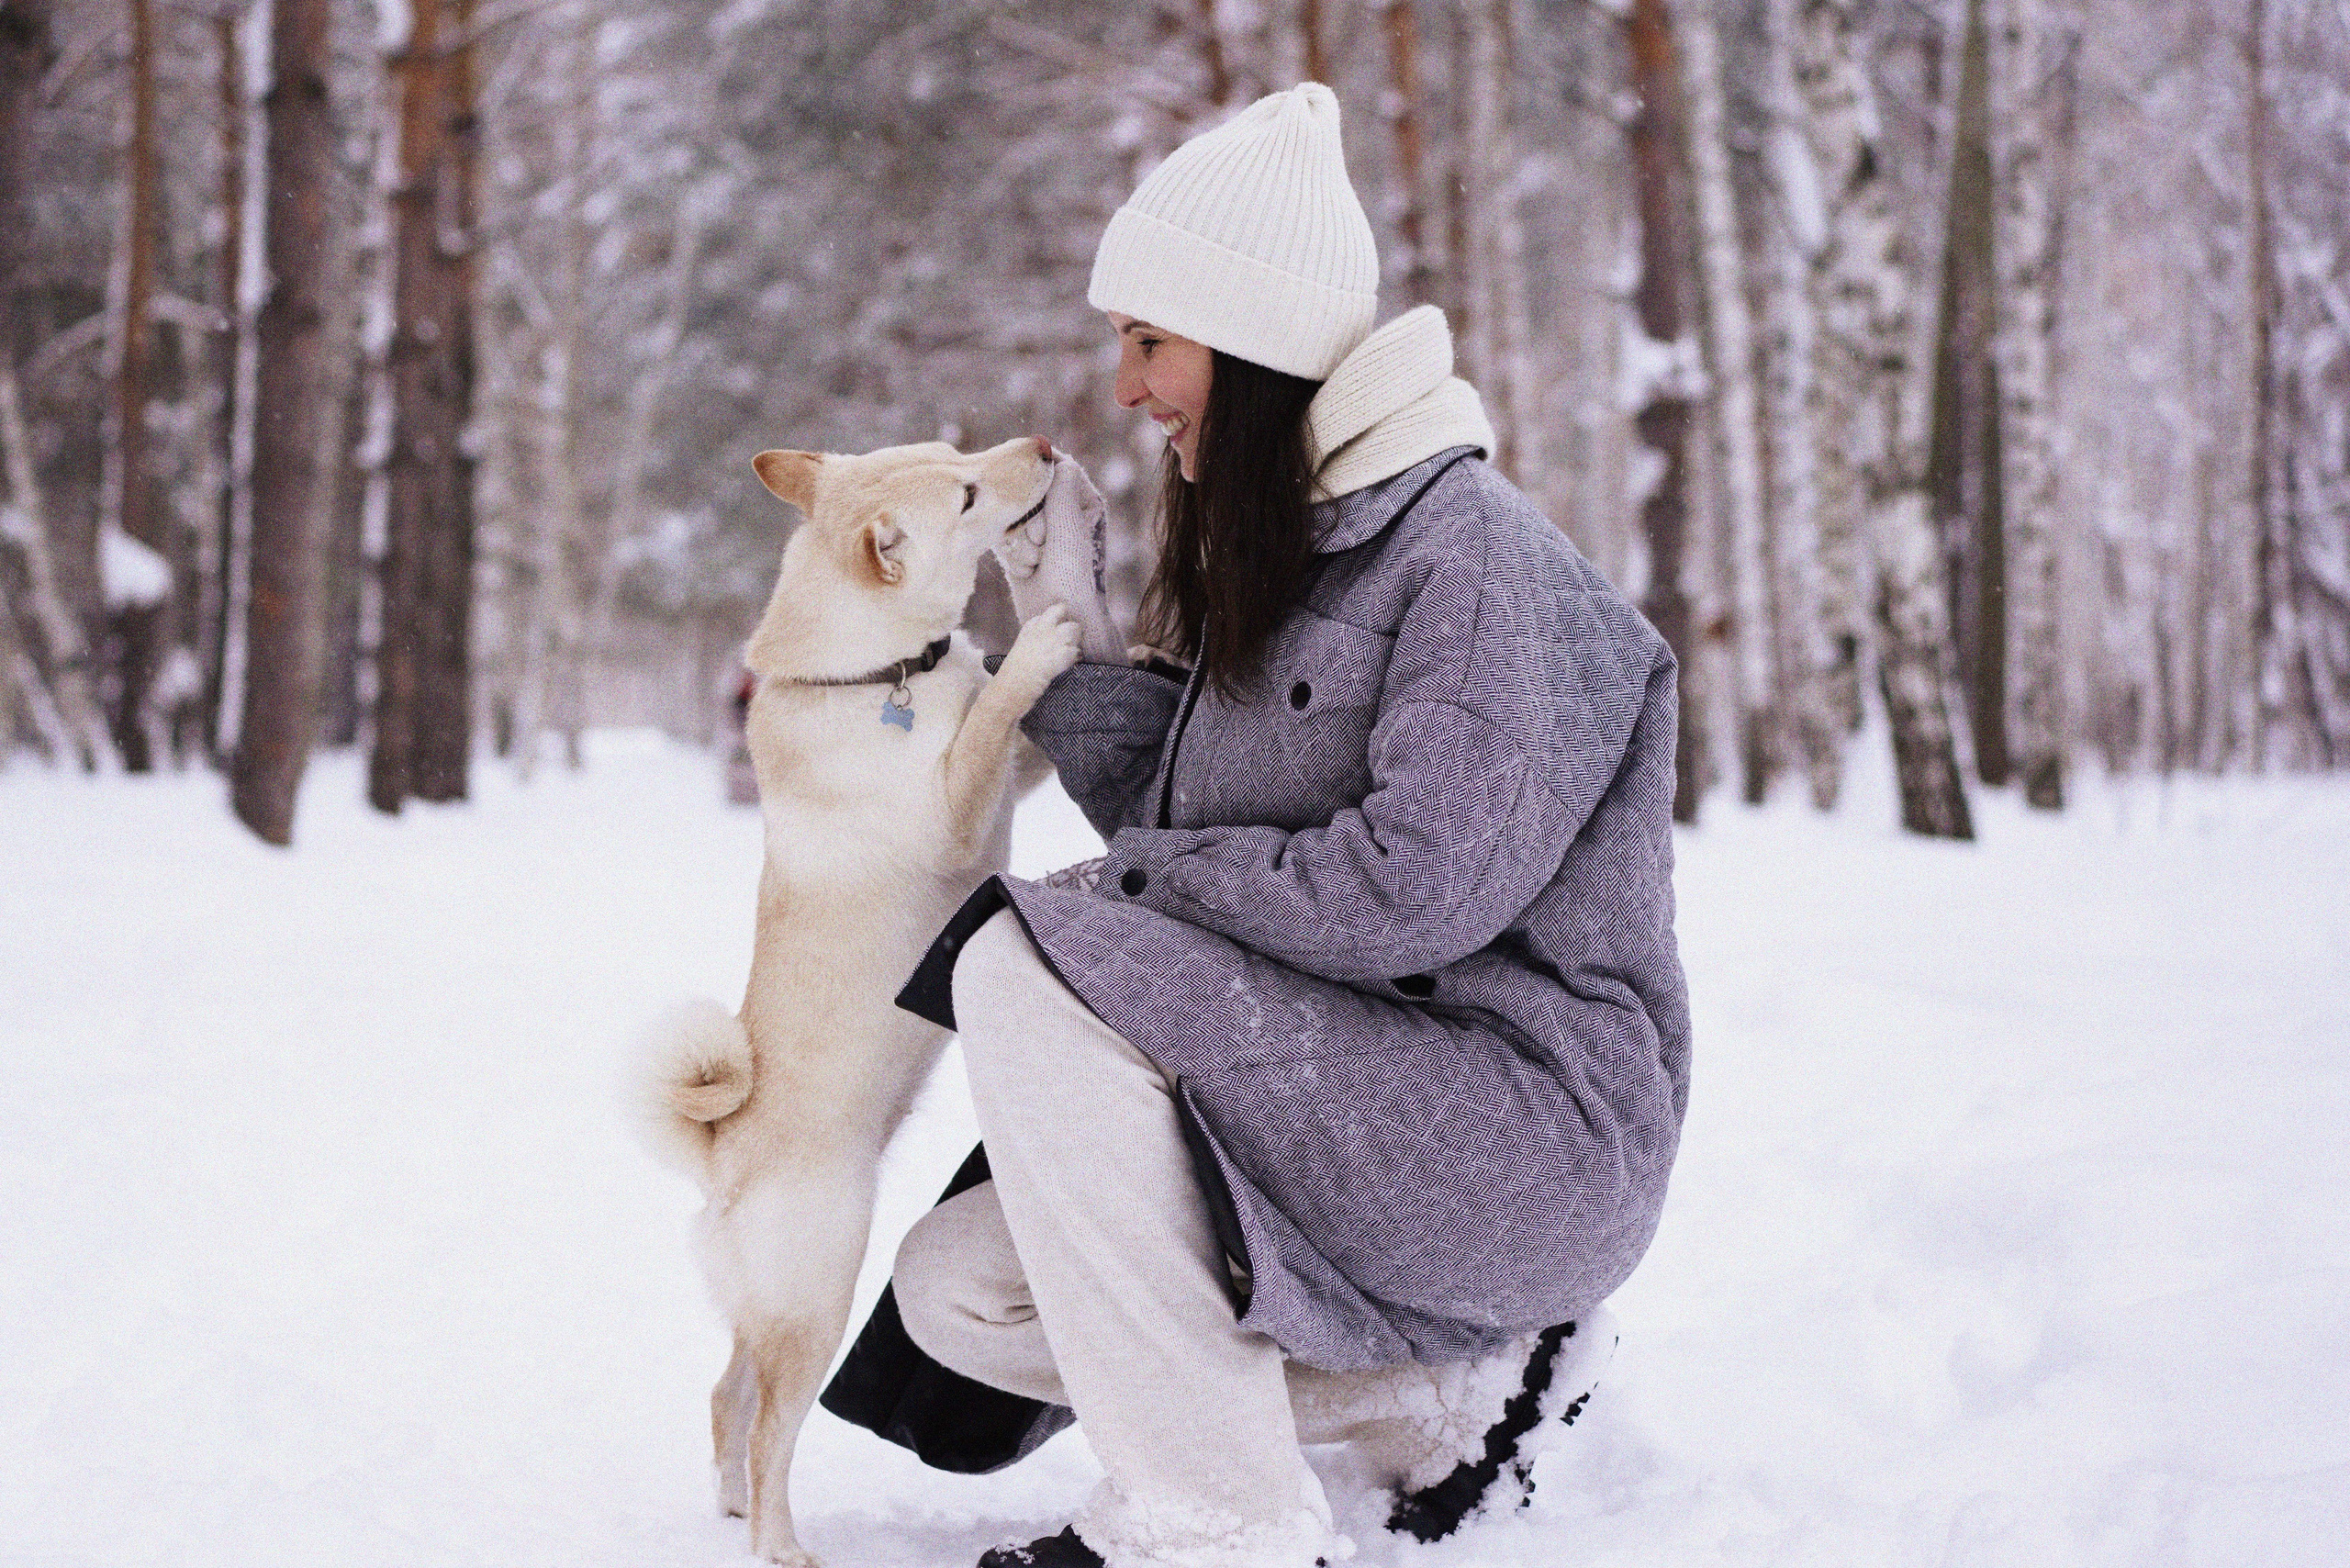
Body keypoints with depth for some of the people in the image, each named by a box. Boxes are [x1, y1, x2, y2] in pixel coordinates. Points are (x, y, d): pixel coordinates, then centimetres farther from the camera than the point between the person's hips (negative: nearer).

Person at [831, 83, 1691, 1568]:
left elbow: (1415, 886, -24)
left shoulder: (1472, 550, -13)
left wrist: (1098, 892, -15)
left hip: (1528, 1132, -9)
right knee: (954, 1286, 1)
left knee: (1027, 967, -22)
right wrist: (1076, 637, 9)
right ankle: (1461, 1383, 7)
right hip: (1352, 1118, 9)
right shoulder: (1267, 565, 16)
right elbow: (1184, 837, 12)